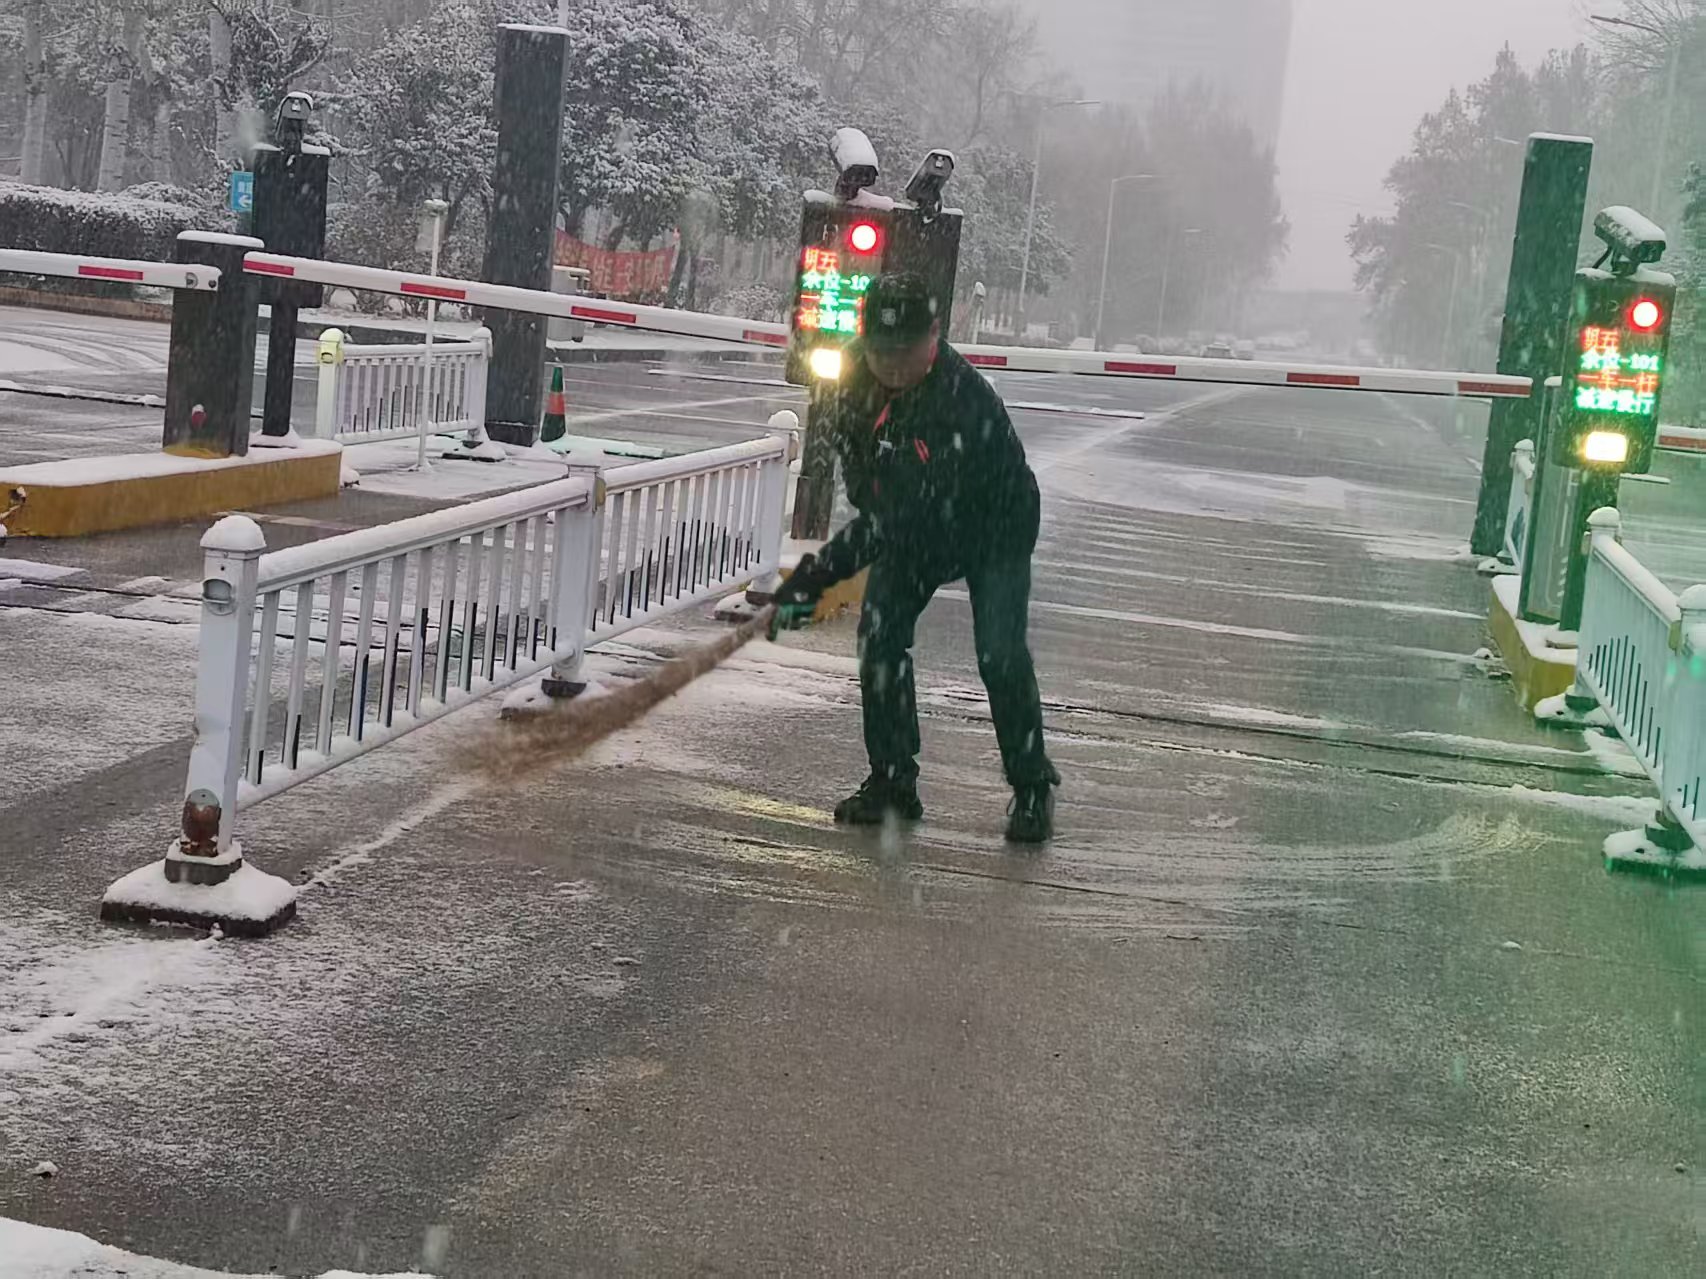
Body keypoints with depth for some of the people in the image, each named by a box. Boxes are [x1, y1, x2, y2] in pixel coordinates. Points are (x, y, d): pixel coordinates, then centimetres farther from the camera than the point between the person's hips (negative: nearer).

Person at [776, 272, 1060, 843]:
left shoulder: (963, 403, -40)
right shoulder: (852, 372, -18)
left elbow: (906, 515, -44)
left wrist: (822, 571, -48)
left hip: (994, 527, -6)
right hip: (907, 525, 6)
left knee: (1000, 655, -17)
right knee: (879, 638, -7)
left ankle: (1032, 789, -1)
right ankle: (893, 782, 4)